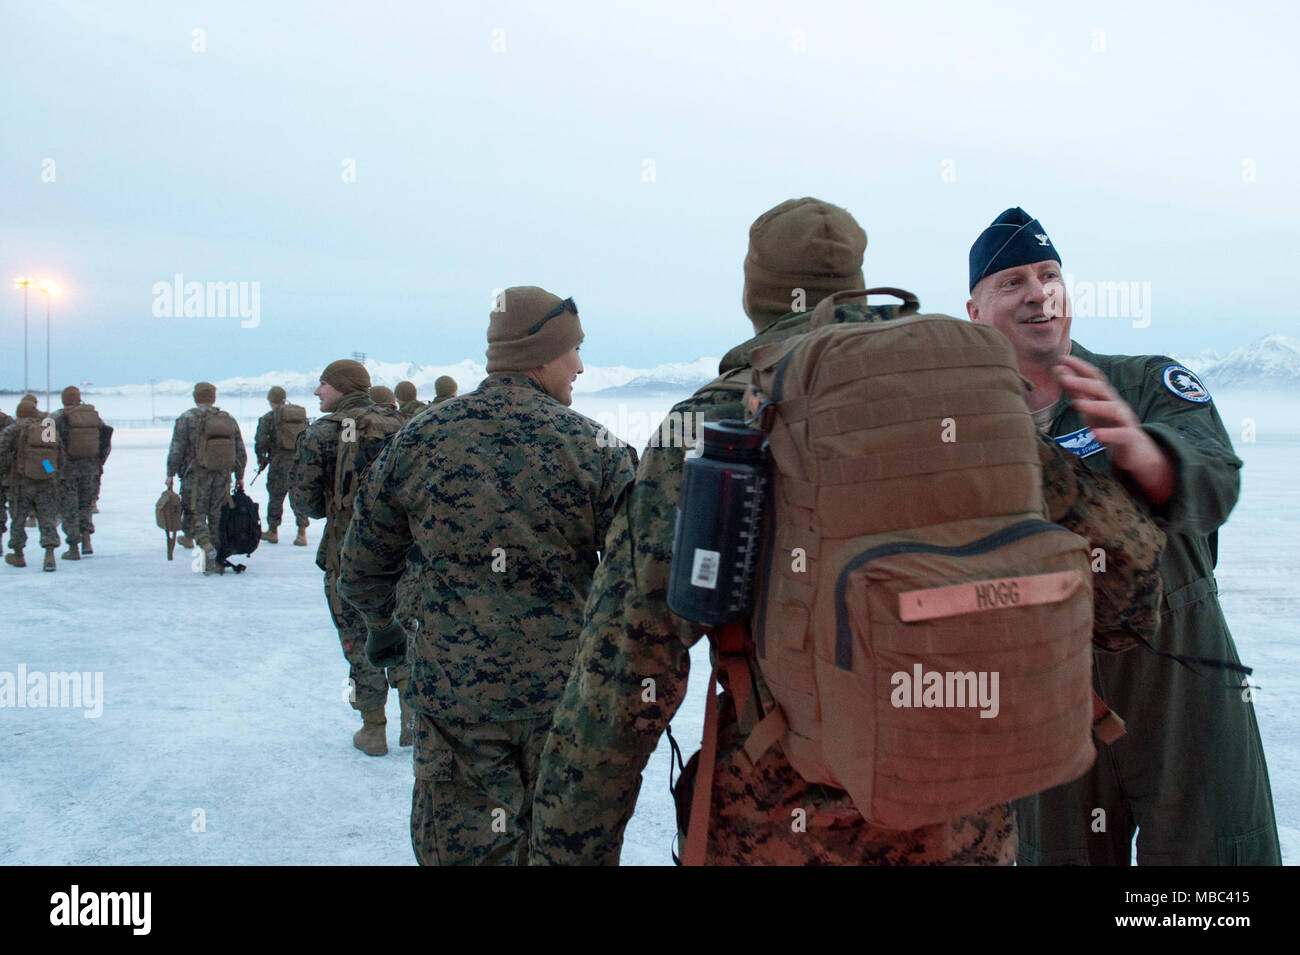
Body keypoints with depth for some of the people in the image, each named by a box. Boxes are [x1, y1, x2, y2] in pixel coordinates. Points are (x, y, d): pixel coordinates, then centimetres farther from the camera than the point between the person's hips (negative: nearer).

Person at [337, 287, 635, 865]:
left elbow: (363, 568, 9)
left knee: (462, 849, 12)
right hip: (568, 696, -1)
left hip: (455, 694, 1)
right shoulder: (595, 447, -7)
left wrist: (381, 627, 28)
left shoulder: (418, 441, 0)